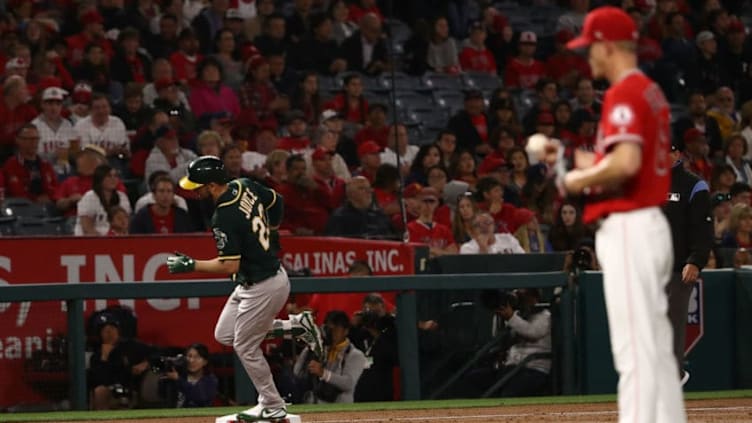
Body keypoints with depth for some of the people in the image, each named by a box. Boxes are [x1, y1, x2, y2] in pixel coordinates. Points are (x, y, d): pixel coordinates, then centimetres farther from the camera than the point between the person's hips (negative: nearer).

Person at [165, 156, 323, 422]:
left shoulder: (224, 217, -28)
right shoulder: (245, 187, -2)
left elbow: (229, 265, -28)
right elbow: (276, 201, 15)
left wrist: (190, 265, -20)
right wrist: (270, 232, 28)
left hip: (262, 288, -10)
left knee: (245, 347, 4)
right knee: (224, 335, 17)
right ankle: (295, 325, 20)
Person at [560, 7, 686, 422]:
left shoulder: (624, 93, -14)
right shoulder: (652, 92, 16)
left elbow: (626, 163, -27)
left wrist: (576, 181, -12)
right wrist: (583, 161, 19)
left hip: (628, 229, -10)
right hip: (653, 226, 10)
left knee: (635, 349, -11)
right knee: (656, 345, 13)